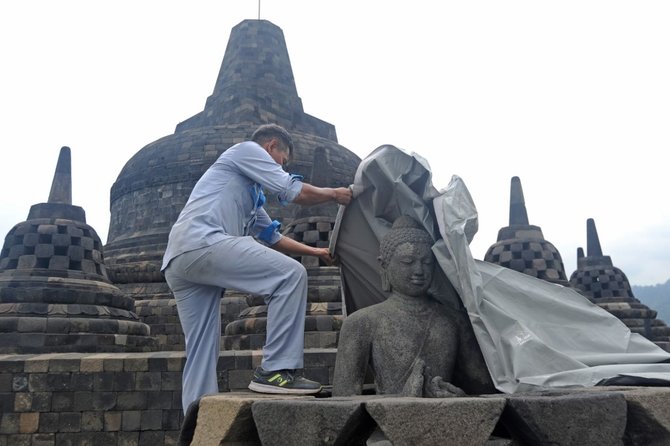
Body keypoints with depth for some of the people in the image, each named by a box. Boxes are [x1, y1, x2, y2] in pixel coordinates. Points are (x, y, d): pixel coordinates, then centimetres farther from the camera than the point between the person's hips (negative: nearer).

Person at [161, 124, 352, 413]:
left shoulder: (249, 192, 35)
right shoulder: (247, 149, 10)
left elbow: (272, 237, 39)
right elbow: (294, 192, 2)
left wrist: (315, 251, 38)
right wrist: (334, 194, 17)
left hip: (177, 261, 10)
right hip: (200, 241, -10)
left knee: (201, 354, 8)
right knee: (291, 275, -13)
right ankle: (275, 370, -13)